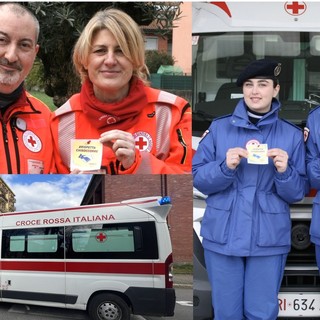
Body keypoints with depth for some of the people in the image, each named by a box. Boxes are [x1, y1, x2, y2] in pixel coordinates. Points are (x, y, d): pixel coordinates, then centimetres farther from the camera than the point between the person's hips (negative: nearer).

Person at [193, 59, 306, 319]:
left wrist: (284, 171, -16)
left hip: (268, 239, 0)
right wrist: (226, 167, -17)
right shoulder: (219, 128, 3)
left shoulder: (292, 135, 3)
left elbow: (297, 193, 3)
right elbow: (198, 178, 1)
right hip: (222, 235, 0)